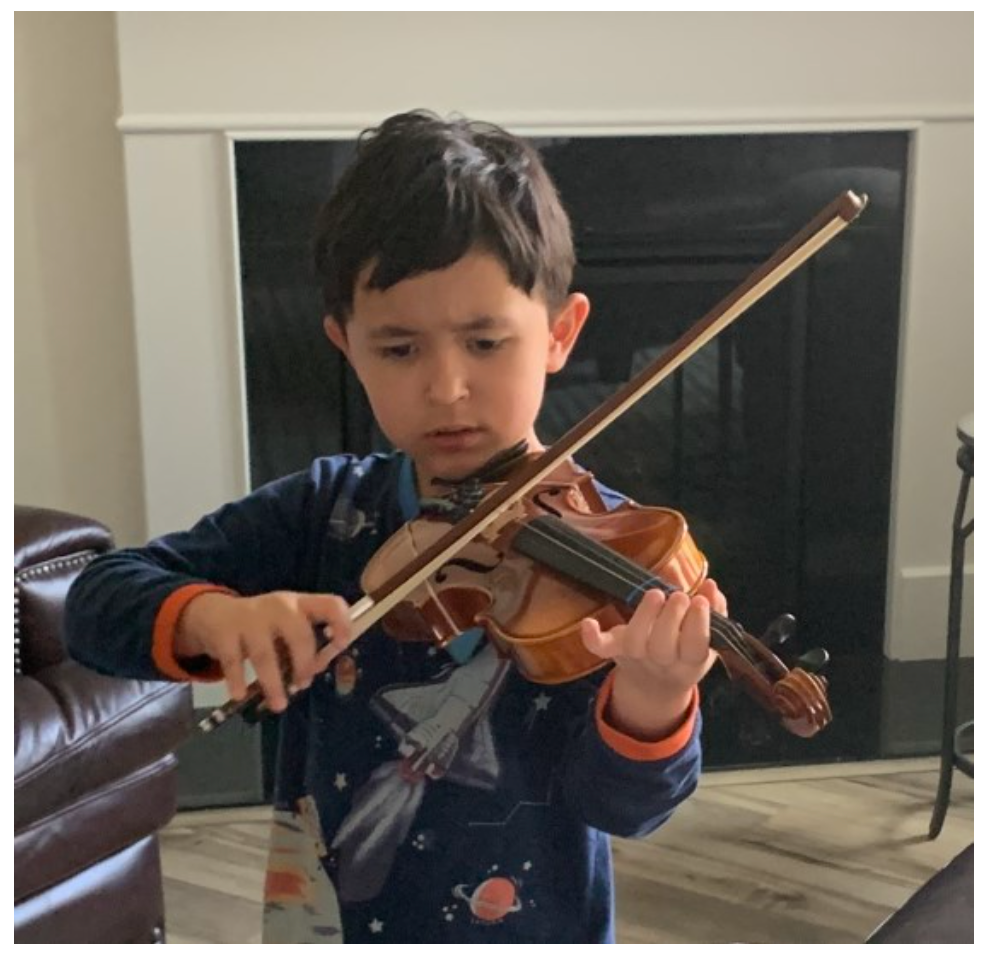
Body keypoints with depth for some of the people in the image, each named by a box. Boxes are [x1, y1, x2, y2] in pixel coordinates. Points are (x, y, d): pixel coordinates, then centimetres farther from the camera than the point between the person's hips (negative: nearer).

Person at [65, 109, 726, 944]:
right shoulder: (323, 513, -8)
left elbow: (618, 801, -21)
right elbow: (98, 601, -11)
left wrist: (651, 693, -42)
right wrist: (212, 617, -32)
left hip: (535, 927, -2)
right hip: (323, 917, 3)